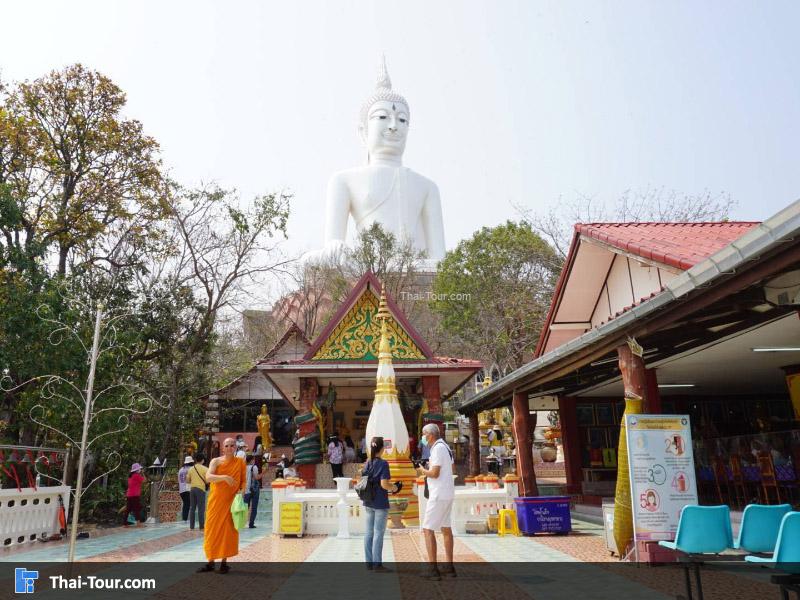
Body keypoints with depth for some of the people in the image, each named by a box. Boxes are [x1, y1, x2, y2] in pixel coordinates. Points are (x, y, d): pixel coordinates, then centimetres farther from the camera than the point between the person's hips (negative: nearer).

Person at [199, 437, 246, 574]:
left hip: (231, 501, 0)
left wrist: (242, 491, -13)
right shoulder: (216, 461, -2)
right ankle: (210, 562, 15)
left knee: (228, 531, 1)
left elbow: (244, 481, 7)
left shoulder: (240, 462, 2)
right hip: (216, 501, 0)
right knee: (212, 530, 4)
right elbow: (208, 477, -17)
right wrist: (224, 477, -32)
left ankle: (224, 562, 11)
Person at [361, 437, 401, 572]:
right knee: (378, 533, 2)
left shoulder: (367, 463, 6)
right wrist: (394, 487, -1)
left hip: (368, 503, 6)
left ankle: (369, 562, 20)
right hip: (380, 504, -6)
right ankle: (377, 564, 8)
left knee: (369, 533, 12)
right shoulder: (383, 463, -14)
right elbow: (384, 484, -21)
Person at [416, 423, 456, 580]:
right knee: (446, 528, 15)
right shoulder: (445, 447, 13)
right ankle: (449, 566, 21)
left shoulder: (437, 449, -17)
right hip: (448, 493, 10)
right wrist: (428, 470, 16)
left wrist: (422, 470, -5)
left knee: (428, 529, -5)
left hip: (439, 495, -10)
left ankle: (433, 570, -5)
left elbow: (435, 473, -23)